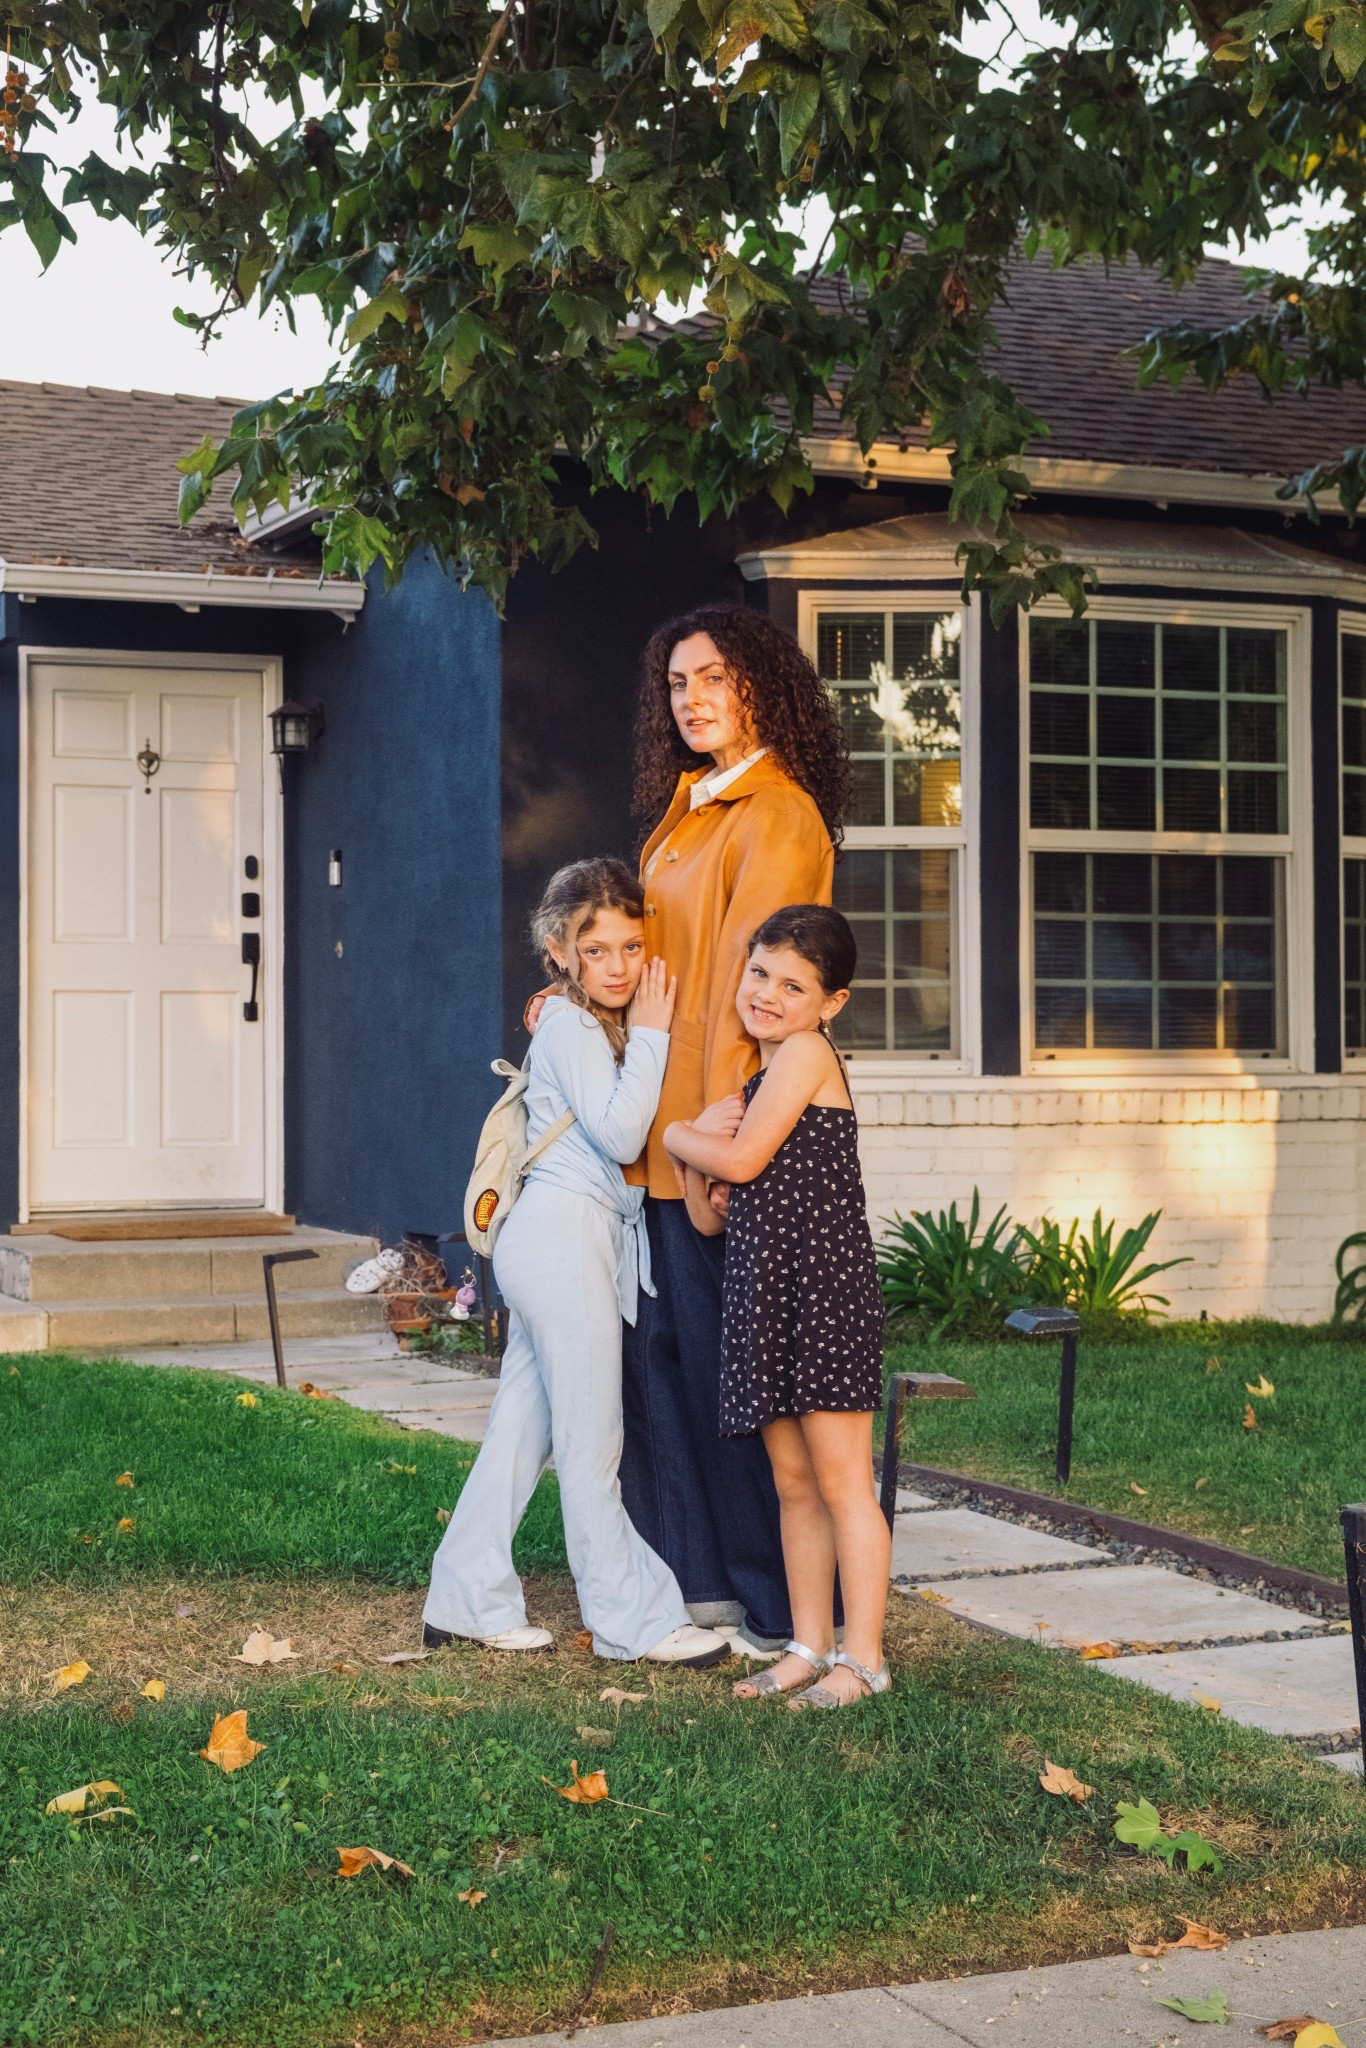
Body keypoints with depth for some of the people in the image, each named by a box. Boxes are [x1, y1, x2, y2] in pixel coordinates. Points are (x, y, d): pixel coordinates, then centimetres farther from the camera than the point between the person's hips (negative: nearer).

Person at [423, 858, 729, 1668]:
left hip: (560, 1243, 10)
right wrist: (650, 1035, -16)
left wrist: (646, 1033, 5)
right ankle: (634, 1619, 2)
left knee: (522, 1429, 12)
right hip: (565, 1236, -10)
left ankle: (467, 1602, 18)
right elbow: (619, 1135, -21)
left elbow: (622, 1134, 13)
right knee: (592, 1442, -3)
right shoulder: (571, 1028, -11)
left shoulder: (601, 1029, 18)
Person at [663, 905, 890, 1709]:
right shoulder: (759, 1072, 18)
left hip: (825, 1286, -9)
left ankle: (864, 1659, 3)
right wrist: (697, 1140, -3)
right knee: (793, 1482, 13)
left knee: (841, 1482, -4)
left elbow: (742, 1160, -13)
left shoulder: (807, 1051, -7)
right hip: (765, 1288, 9)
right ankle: (810, 1646, 21)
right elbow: (712, 1214, 15)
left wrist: (673, 1132, 4)